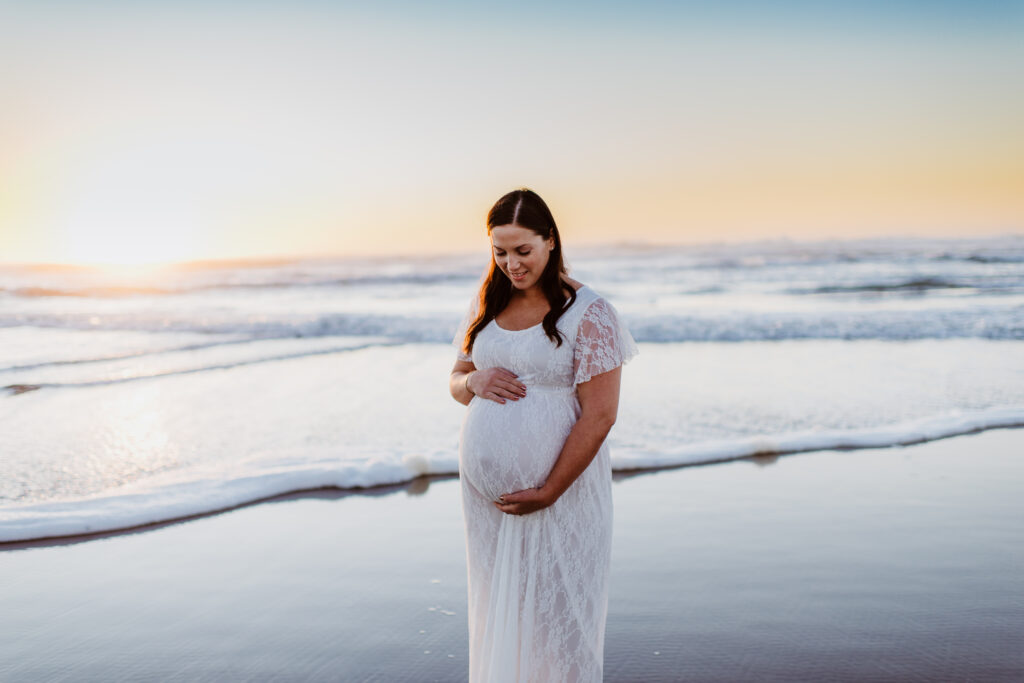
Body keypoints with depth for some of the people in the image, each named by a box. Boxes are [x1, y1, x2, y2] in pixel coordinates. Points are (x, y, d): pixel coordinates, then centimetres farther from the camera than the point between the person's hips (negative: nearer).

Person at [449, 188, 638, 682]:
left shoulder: (588, 314, -10)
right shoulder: (486, 304, 8)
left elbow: (599, 415, -13)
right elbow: (455, 379, 17)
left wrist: (549, 492, -16)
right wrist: (475, 381, -7)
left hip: (558, 490, -5)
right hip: (484, 492, 5)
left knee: (554, 613, 3)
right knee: (494, 610, 13)